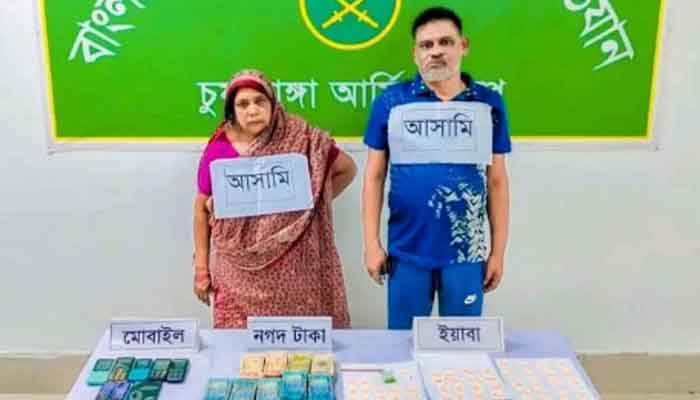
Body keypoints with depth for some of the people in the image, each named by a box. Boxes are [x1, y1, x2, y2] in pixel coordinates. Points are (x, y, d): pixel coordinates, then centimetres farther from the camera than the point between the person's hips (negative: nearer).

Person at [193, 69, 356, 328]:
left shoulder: (302, 141, -4)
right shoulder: (218, 149, -1)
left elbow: (347, 169, 9)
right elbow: (202, 210, 6)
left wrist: (315, 203, 2)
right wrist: (201, 267, 5)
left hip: (292, 265, 0)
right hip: (238, 269, 1)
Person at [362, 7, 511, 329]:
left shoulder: (489, 104, 1)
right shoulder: (390, 102, -3)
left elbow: (497, 182, 5)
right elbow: (374, 176, 2)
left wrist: (498, 251, 4)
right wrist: (372, 243, -2)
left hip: (466, 253, 1)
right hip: (407, 252, 0)